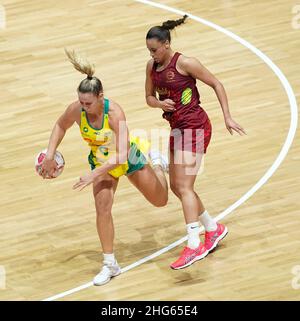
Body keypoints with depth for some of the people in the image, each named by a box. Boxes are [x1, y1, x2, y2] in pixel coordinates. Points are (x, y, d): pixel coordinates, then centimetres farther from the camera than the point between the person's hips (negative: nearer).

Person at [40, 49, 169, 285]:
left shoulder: (114, 112, -39)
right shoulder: (76, 110, -27)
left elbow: (122, 154, -40)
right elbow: (61, 126, -2)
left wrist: (95, 174, -44)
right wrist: (50, 155, -12)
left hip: (129, 158, -2)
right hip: (102, 161, 2)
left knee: (160, 201, 16)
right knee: (102, 207, -15)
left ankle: (157, 163, 48)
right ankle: (110, 264, -2)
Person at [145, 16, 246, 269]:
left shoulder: (185, 63, -14)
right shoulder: (152, 66, 6)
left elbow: (216, 85, -8)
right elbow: (149, 97, 16)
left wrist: (227, 117, -10)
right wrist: (160, 103, -8)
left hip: (195, 127, -8)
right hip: (177, 129, 8)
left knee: (184, 186, -17)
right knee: (177, 186, 12)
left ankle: (194, 246, -21)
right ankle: (214, 229, 29)